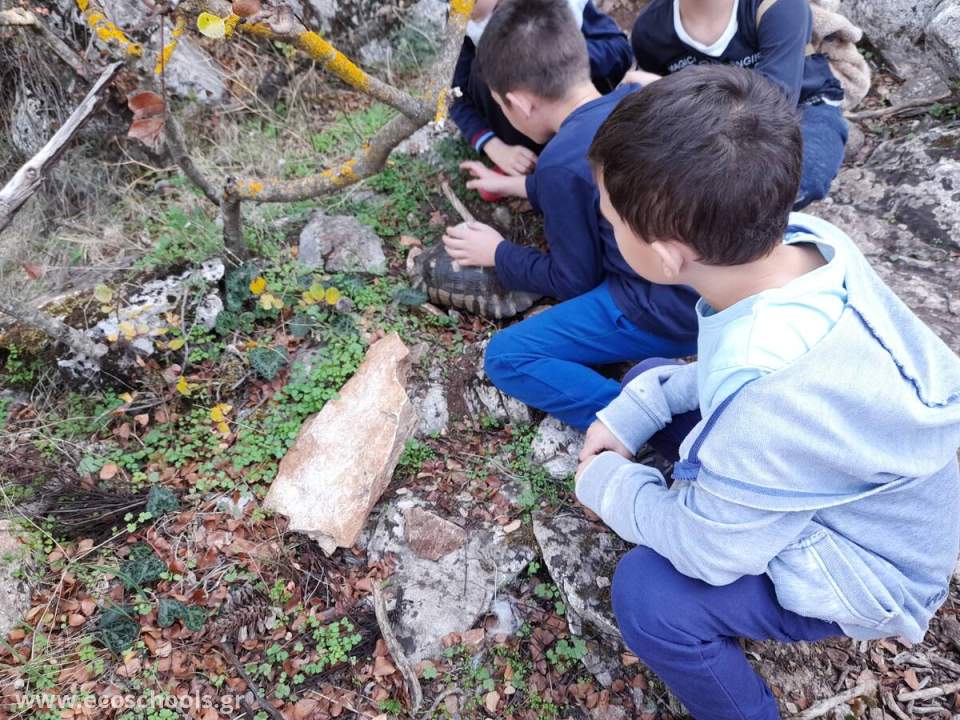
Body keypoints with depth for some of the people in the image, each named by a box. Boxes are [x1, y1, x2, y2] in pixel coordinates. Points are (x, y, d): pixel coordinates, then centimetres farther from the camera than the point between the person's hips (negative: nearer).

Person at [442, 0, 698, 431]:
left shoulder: (562, 160, -18)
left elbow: (574, 281, -6)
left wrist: (498, 254, 9)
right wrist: (514, 185, 32)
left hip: (669, 310, -8)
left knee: (506, 357, 1)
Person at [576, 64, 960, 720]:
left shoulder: (772, 398, -43)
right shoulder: (801, 241, -21)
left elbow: (706, 549, -25)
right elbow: (727, 365, 0)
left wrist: (607, 483, -9)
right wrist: (635, 411, -8)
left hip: (870, 570, -7)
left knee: (649, 592, -24)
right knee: (650, 380, 6)